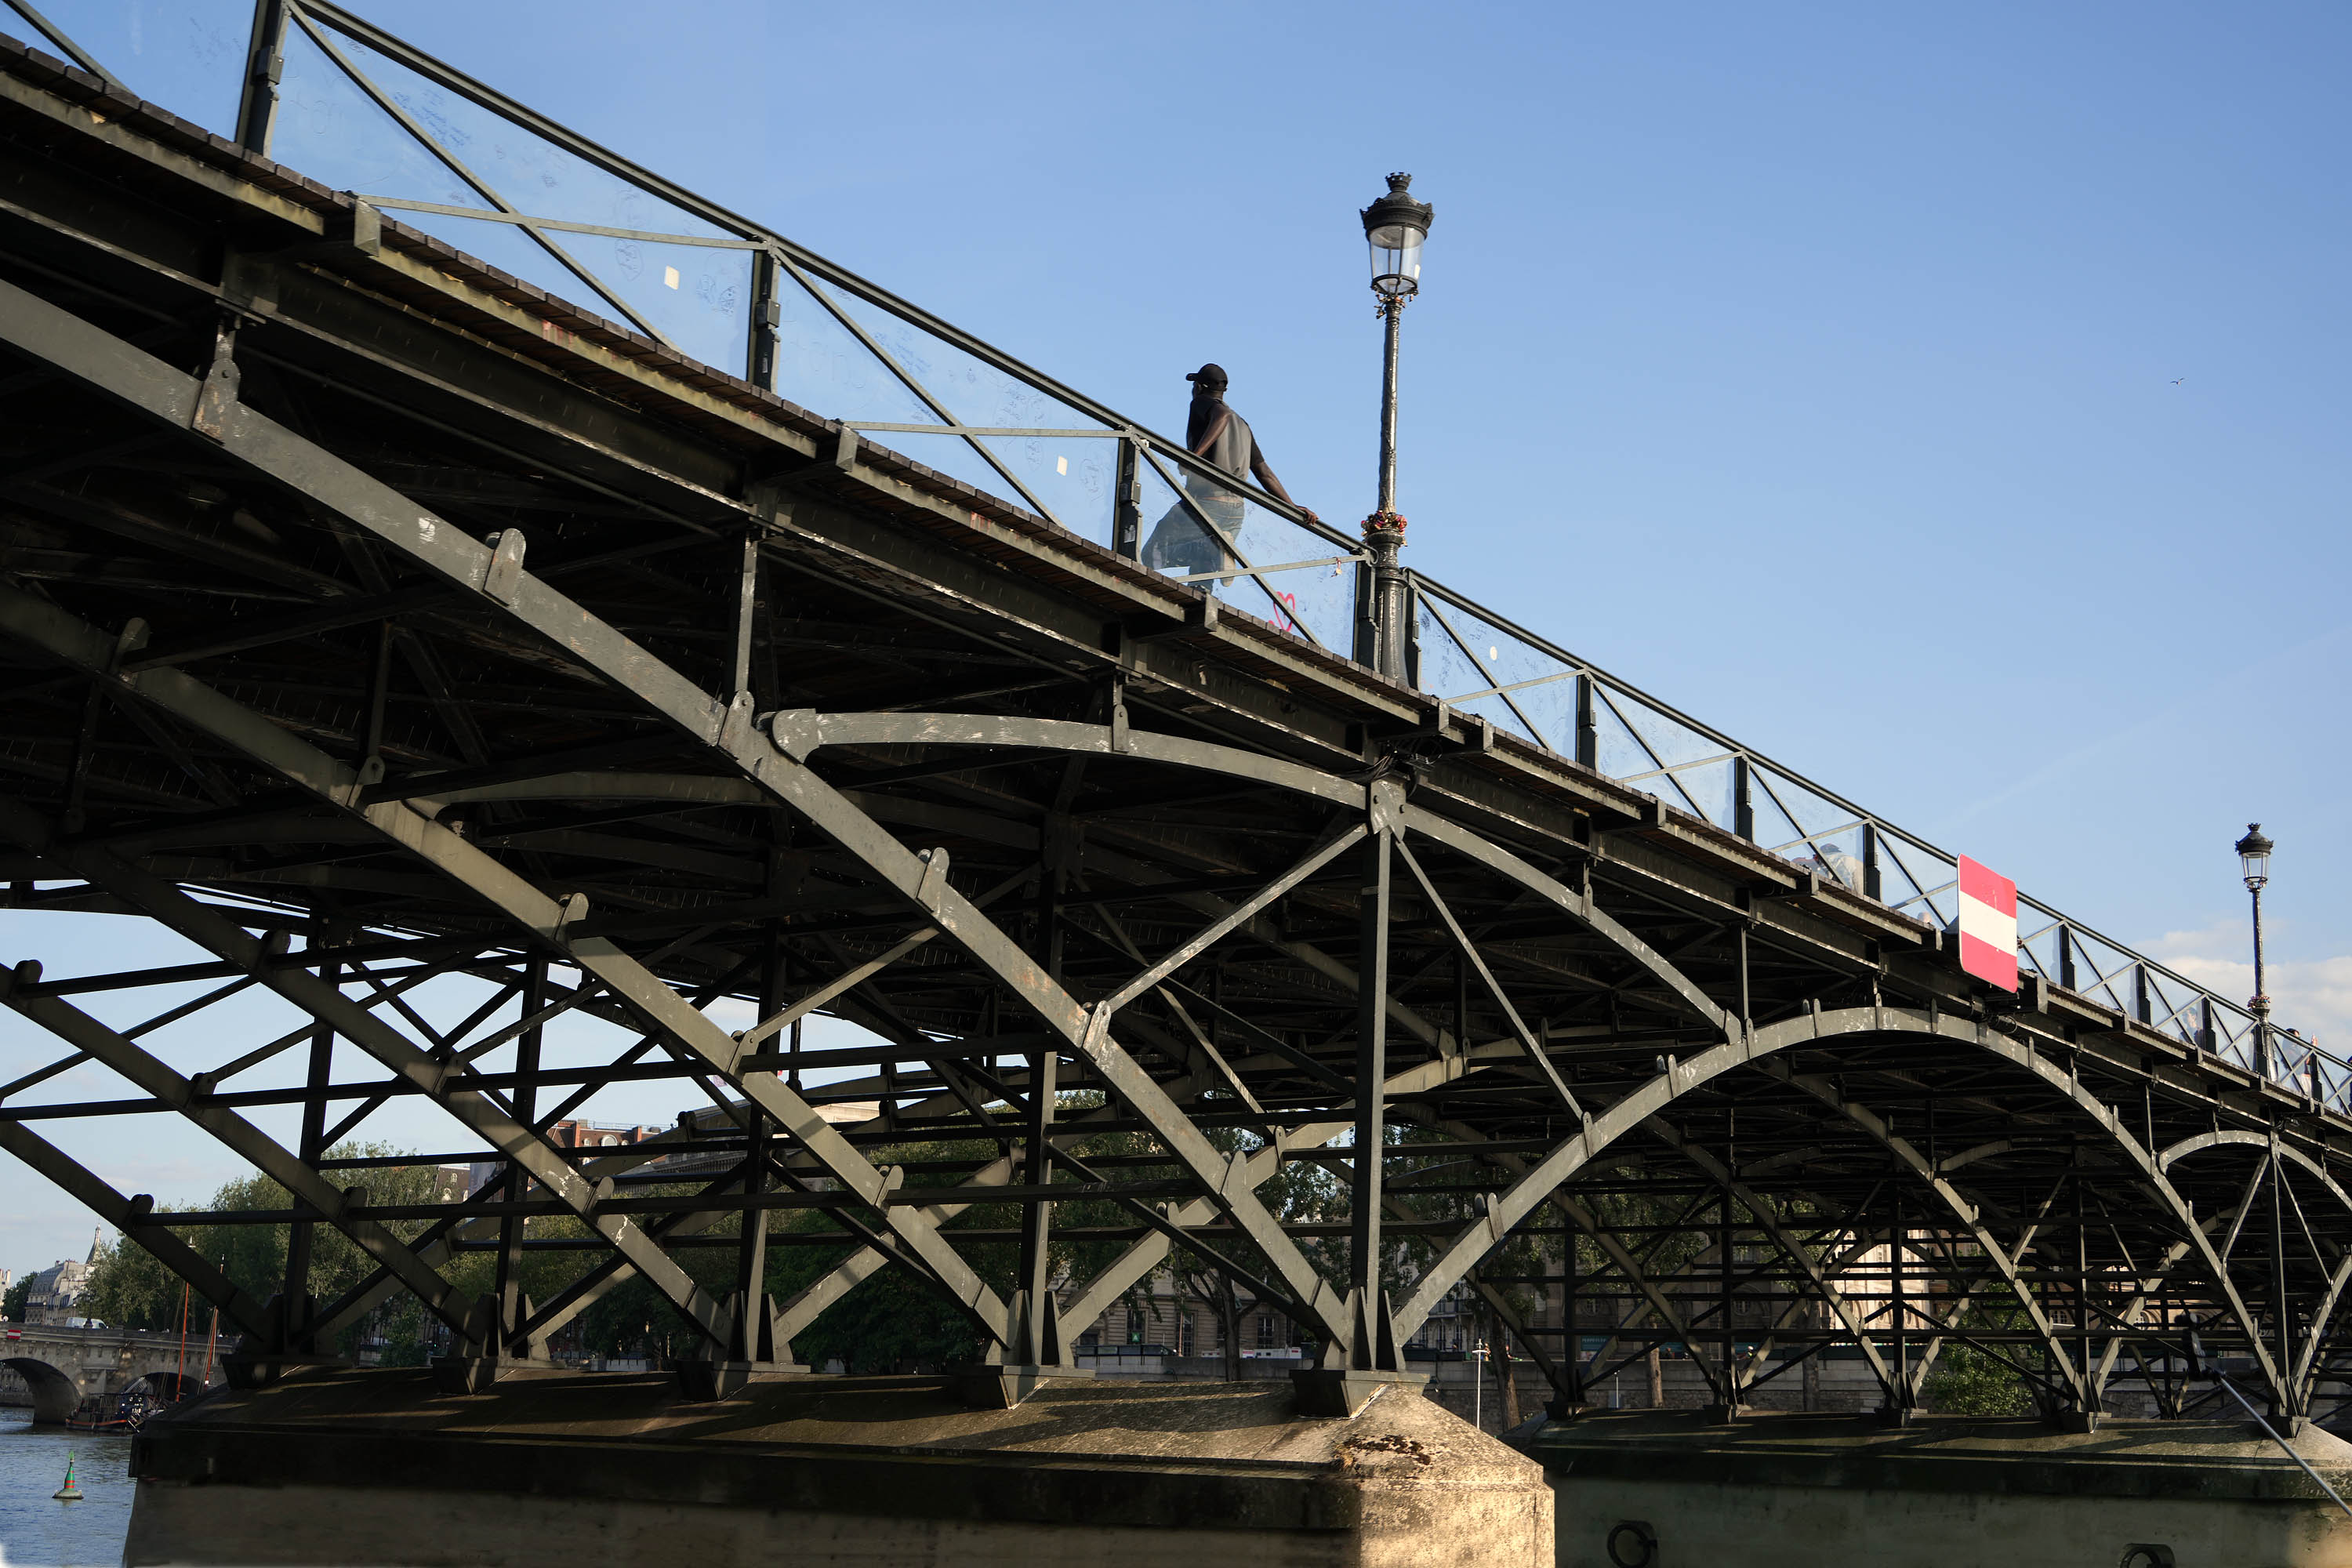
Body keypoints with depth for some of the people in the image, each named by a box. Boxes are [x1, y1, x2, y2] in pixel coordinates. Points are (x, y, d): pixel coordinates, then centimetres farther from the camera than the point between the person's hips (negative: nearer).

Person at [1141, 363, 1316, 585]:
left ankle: (1213, 549, -20)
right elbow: (1264, 473, 15)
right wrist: (1292, 507, 14)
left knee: (1153, 554, -2)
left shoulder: (1202, 403, 3)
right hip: (1237, 508, 7)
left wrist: (1196, 454, -30)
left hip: (1204, 502, -7)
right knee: (1201, 576, 13)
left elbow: (1222, 415, -23)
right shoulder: (1242, 425, 22)